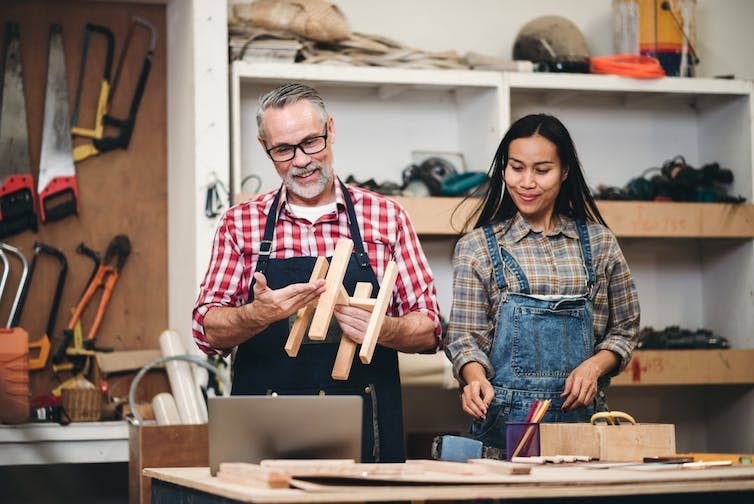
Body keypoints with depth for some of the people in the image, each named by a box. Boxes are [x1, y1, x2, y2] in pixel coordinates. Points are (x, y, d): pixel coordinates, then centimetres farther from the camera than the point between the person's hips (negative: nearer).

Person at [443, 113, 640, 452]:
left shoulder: (600, 243, 10)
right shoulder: (477, 247, 4)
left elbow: (624, 331, 14)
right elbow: (465, 336, 0)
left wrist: (594, 366, -5)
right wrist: (477, 380, -20)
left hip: (582, 414, 2)